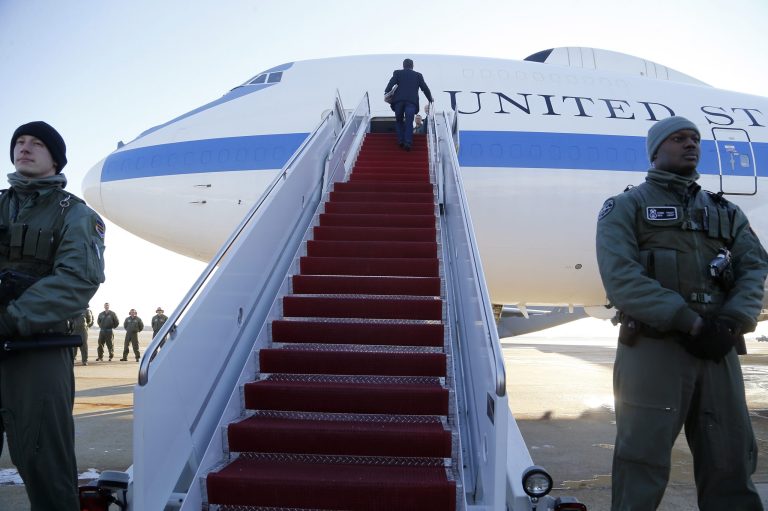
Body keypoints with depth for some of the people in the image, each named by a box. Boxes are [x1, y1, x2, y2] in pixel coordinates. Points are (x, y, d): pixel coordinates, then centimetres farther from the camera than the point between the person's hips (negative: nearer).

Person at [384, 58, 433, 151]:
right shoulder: (418, 75, 18)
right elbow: (425, 88, 17)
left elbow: (391, 83, 0)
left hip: (399, 100, 0)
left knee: (399, 120, 13)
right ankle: (408, 142, -15)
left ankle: (401, 140, 3)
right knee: (409, 122, -3)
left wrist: (386, 93, -2)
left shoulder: (397, 73, 15)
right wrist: (430, 99, 27)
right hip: (412, 101, 0)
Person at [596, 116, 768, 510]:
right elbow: (621, 279, -10)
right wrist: (691, 322, -16)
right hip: (654, 347, -4)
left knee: (731, 463, 11)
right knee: (643, 463, 0)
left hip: (718, 348, 5)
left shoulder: (726, 212, 20)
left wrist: (731, 323, -12)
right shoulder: (627, 207, 5)